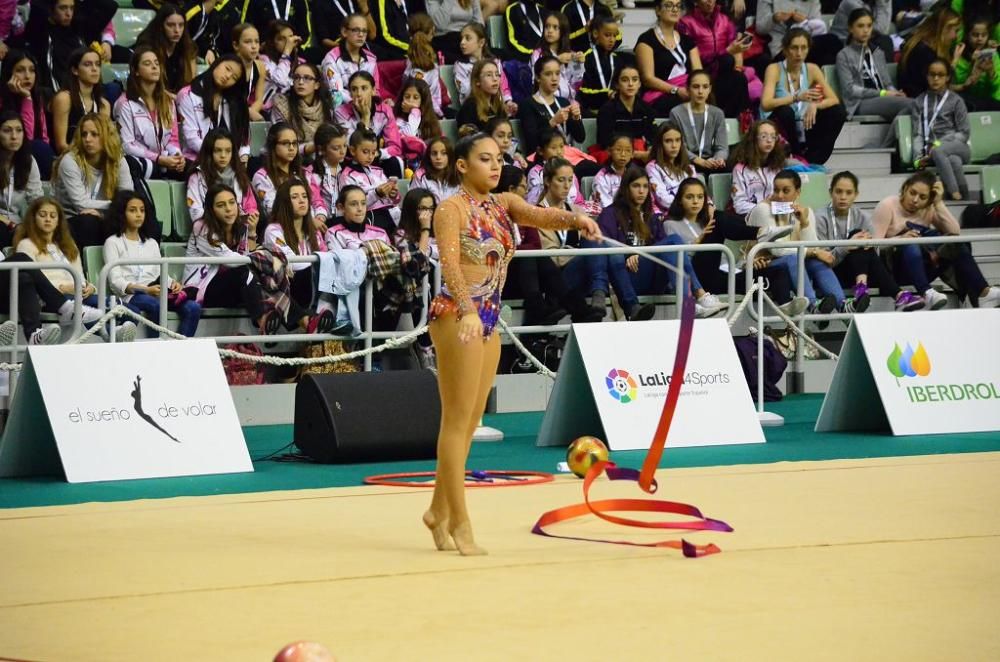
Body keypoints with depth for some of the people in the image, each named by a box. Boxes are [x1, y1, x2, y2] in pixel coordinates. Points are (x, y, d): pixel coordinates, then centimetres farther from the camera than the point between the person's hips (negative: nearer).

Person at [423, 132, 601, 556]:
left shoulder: (504, 205, 12)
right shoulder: (453, 209, -8)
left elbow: (540, 215, -6)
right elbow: (449, 263, -22)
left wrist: (576, 219, -28)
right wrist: (467, 311, -38)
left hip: (488, 320, 8)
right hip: (457, 315, -8)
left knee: (469, 422, 12)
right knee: (457, 420, -6)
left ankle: (439, 510, 23)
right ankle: (459, 522, -4)